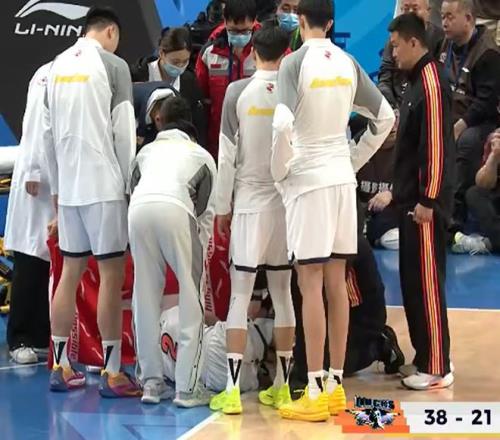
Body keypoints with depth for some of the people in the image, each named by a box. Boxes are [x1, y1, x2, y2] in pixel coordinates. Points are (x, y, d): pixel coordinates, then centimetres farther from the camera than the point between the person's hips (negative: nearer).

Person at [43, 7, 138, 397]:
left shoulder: (58, 65, 10)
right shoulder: (113, 65, -6)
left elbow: (49, 131, 13)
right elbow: (123, 131, -9)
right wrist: (130, 183, -1)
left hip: (68, 187, 6)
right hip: (104, 184, -6)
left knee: (70, 272, 13)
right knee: (111, 274, -3)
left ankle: (61, 367, 16)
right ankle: (112, 375, -3)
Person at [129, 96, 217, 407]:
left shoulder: (147, 150, 35)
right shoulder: (203, 156, 29)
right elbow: (206, 212, 21)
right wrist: (199, 256, 29)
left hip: (139, 209, 3)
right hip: (175, 209, -3)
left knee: (146, 299, 12)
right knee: (192, 301, 4)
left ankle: (151, 381, 13)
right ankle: (188, 387, 0)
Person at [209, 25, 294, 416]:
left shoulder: (238, 92, -6)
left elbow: (228, 155, -5)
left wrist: (223, 207, 4)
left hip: (250, 203, -2)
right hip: (289, 202, 2)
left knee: (239, 297, 0)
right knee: (283, 294, 11)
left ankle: (232, 390, -4)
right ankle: (282, 387, 14)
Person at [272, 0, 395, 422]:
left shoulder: (295, 62, -10)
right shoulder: (347, 63, 7)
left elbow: (283, 124, -22)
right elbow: (385, 117, 13)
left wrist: (278, 170, -6)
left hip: (307, 180, -5)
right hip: (343, 178, 6)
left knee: (311, 284, -3)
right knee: (336, 283, 11)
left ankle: (316, 394, -2)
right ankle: (336, 386, 16)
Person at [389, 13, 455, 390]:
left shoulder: (432, 81, -15)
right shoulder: (419, 80, 15)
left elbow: (436, 145, -20)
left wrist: (427, 200, -20)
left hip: (424, 204, -10)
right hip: (412, 200, 10)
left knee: (427, 284, -6)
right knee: (412, 281, 13)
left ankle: (437, 369, -1)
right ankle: (424, 357, 21)